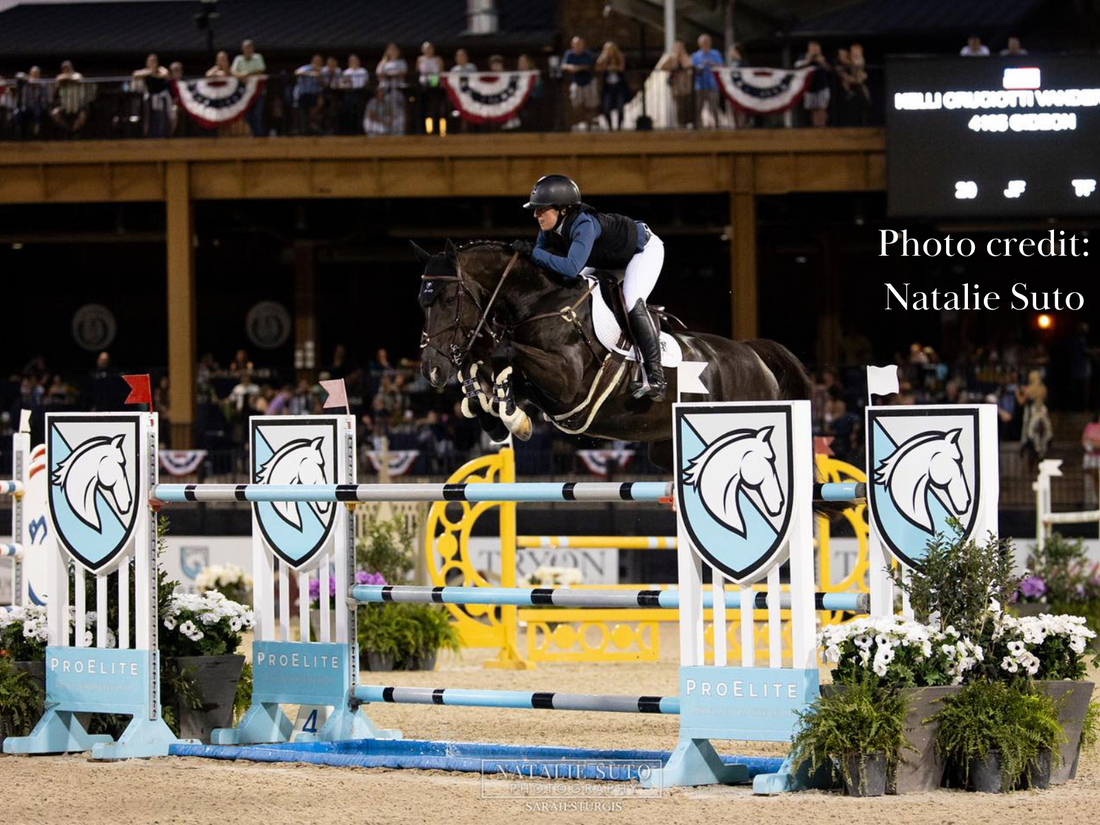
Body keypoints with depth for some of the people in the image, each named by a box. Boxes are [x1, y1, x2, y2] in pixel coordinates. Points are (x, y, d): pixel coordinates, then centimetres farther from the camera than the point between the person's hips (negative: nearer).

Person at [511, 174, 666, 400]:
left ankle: (655, 378, -30)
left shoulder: (584, 224, -40)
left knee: (632, 303, -28)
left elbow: (571, 267, -51)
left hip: (645, 249, -10)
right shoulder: (550, 229, -14)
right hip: (613, 259, 10)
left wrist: (533, 252, -46)